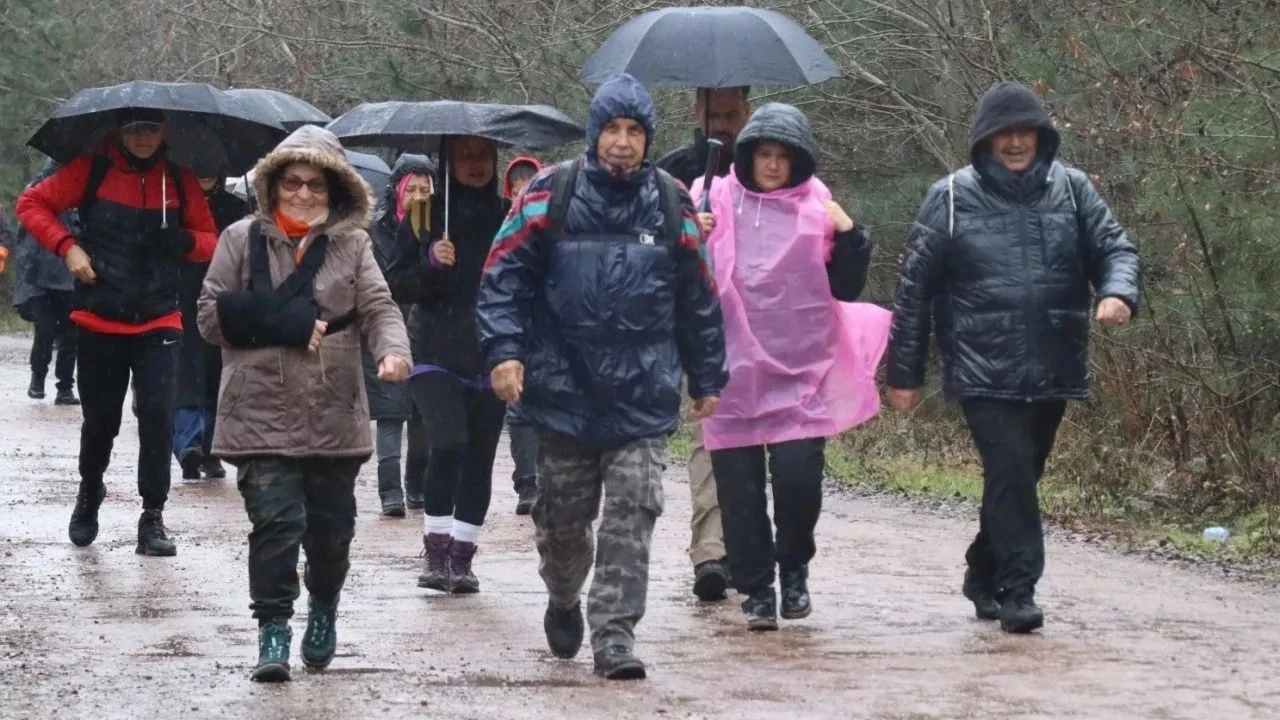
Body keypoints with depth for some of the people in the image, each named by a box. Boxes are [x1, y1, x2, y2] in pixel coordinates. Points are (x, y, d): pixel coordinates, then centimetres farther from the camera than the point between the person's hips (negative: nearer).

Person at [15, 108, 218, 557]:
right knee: (100, 420, 9)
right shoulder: (92, 171, -3)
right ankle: (89, 496, 36)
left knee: (158, 415, -12)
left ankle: (153, 517, -4)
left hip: (157, 323, 1)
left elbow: (209, 242, 9)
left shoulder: (180, 182, 3)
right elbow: (31, 203, 2)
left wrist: (183, 241, -13)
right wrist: (67, 246, -11)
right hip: (99, 322, -1)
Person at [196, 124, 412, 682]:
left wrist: (393, 351, -26)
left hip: (334, 417, 2)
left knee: (332, 527, 11)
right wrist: (284, 322, -12)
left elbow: (379, 309, -4)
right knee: (276, 521, -12)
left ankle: (323, 608, 38)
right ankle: (273, 630, -2)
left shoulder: (351, 244, 6)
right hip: (262, 412, -2)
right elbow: (212, 317, 0)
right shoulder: (243, 239, 3)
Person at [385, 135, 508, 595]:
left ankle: (461, 557, 13)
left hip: (491, 359, 3)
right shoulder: (427, 217, 3)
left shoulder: (508, 218, 8)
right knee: (448, 443, -19)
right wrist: (431, 264, -15)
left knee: (479, 458, 3)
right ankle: (435, 551, -7)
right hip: (437, 355, -2)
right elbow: (396, 285, 2)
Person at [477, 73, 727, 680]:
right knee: (562, 515, 10)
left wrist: (707, 379, 14)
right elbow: (504, 274, -1)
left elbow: (699, 299, 12)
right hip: (563, 390, 0)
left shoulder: (671, 205, 5)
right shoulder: (551, 195, -1)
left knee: (633, 515, -7)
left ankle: (615, 637, -3)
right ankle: (563, 601, 38)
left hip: (644, 396, 0)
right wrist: (504, 350, -12)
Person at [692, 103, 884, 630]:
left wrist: (849, 236, -7)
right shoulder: (718, 203, 6)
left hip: (801, 371, -1)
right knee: (739, 484, 2)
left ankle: (794, 569, 13)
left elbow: (845, 289, 7)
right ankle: (756, 589, 14)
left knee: (799, 474, -11)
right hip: (733, 369, 1)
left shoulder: (816, 209, 6)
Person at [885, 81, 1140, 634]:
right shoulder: (952, 197, -3)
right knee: (1011, 474, -14)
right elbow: (915, 287, 0)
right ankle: (1018, 591, -8)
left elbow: (1113, 247, 6)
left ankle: (985, 575, 33)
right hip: (984, 373, -4)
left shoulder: (1071, 189, 5)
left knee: (1017, 477, 15)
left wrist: (1118, 292, -19)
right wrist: (903, 372, 1)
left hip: (1052, 371, 4)